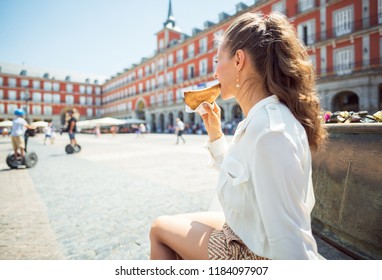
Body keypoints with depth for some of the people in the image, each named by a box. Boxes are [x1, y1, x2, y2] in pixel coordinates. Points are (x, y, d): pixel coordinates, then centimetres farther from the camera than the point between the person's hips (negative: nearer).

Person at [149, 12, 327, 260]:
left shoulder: (269, 131, -33)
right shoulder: (261, 119, -2)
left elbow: (292, 246, -32)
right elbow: (239, 176, 8)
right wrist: (215, 132, 1)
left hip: (255, 252, -7)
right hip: (244, 232, 7)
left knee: (160, 228, 9)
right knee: (173, 240, 21)